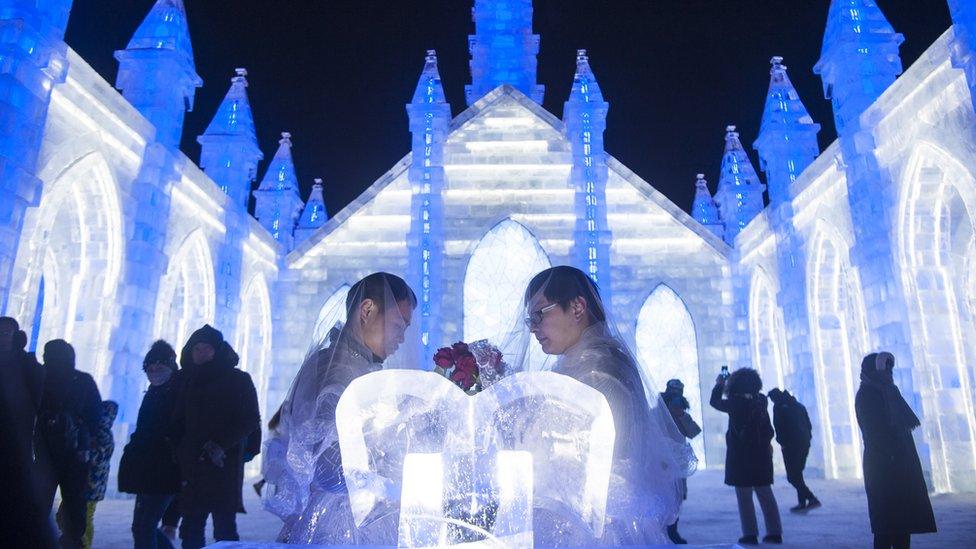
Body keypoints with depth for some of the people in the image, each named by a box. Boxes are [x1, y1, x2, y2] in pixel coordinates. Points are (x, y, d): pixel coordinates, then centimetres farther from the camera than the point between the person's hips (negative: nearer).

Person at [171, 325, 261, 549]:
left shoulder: (238, 380, 2)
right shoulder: (189, 382, 16)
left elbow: (251, 421, -2)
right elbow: (179, 424, 19)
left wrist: (221, 444, -13)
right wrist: (182, 453, 4)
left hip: (224, 466, -4)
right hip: (193, 468, 5)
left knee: (224, 527, -6)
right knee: (191, 529, 3)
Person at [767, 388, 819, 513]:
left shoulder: (778, 407, -3)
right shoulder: (798, 405, 18)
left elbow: (778, 426, -12)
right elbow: (809, 424, 16)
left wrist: (782, 442, -3)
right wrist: (807, 438, 15)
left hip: (791, 445, -8)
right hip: (804, 443, 8)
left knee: (792, 476, -4)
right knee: (797, 474, 17)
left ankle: (812, 499, -15)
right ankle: (802, 503, 15)